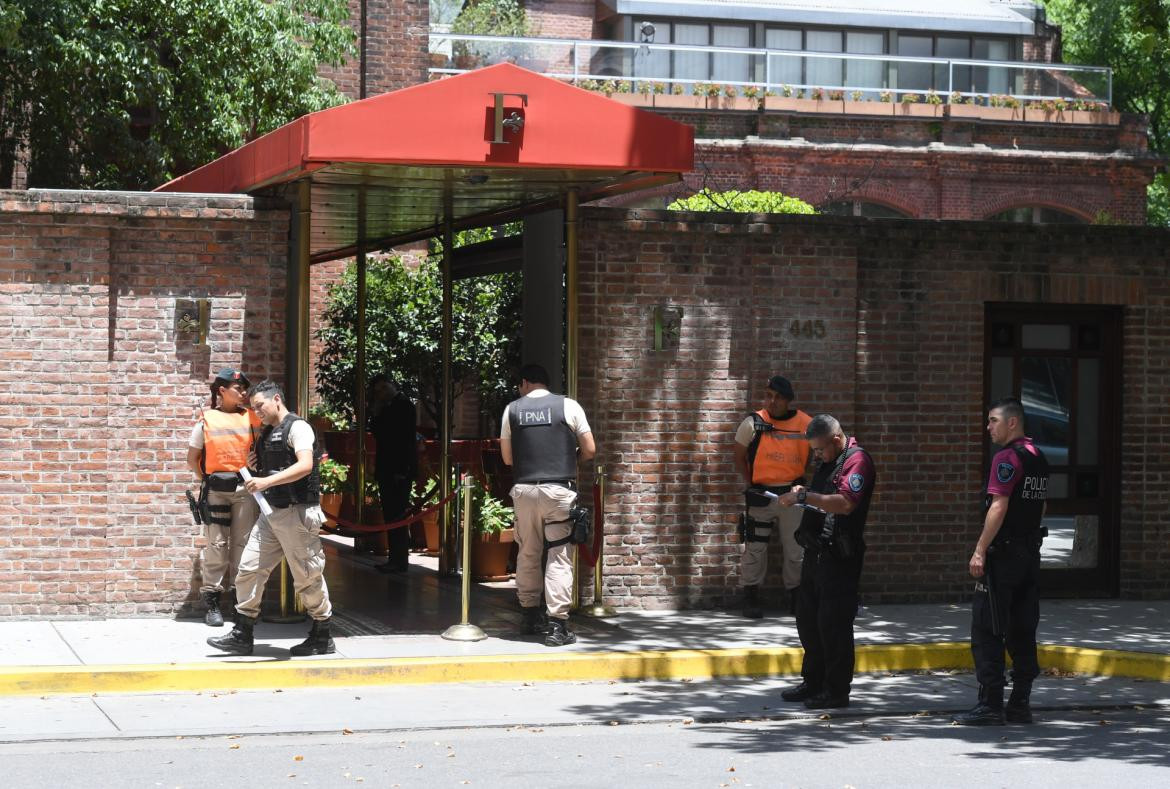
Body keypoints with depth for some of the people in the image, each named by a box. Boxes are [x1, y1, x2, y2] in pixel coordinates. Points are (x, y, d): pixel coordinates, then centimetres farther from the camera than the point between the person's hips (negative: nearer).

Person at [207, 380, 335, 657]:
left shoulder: (297, 427, -10)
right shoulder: (266, 434, 18)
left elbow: (305, 465, -25)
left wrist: (268, 481, -32)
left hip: (297, 512, -9)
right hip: (271, 512, 9)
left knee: (307, 576, 0)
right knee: (249, 569, 3)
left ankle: (322, 638, 13)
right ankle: (242, 636, 8)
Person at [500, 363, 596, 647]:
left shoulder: (512, 410, 7)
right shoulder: (568, 406, 1)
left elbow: (507, 457, 11)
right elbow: (589, 450, 4)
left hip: (523, 488, 3)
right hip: (558, 490, -2)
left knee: (527, 554, 16)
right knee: (560, 555, -1)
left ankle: (531, 615, 26)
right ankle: (557, 624, -7)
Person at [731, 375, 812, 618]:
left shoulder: (805, 424, -3)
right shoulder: (753, 423, -8)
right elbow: (739, 457, 5)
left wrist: (797, 479, 8)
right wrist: (753, 484, 2)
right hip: (761, 496, -2)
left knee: (796, 551, 9)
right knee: (754, 549, 1)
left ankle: (796, 598, 22)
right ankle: (751, 600, 12)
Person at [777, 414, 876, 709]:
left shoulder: (857, 461, -12)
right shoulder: (827, 462, 18)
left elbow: (845, 503, -26)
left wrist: (805, 497, -24)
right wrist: (801, 495, 8)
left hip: (839, 557, -10)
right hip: (816, 552, 10)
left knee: (833, 624, -6)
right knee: (807, 619, 14)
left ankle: (837, 691, 1)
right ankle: (813, 683, 24)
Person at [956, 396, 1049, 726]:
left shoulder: (1007, 458, -14)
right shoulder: (1038, 458, 14)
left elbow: (998, 507, -20)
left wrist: (980, 551, -19)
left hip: (1002, 554, -9)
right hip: (1030, 553, 9)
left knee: (987, 632, -4)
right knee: (1022, 632, 10)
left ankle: (990, 705, -6)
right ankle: (1020, 704, 11)